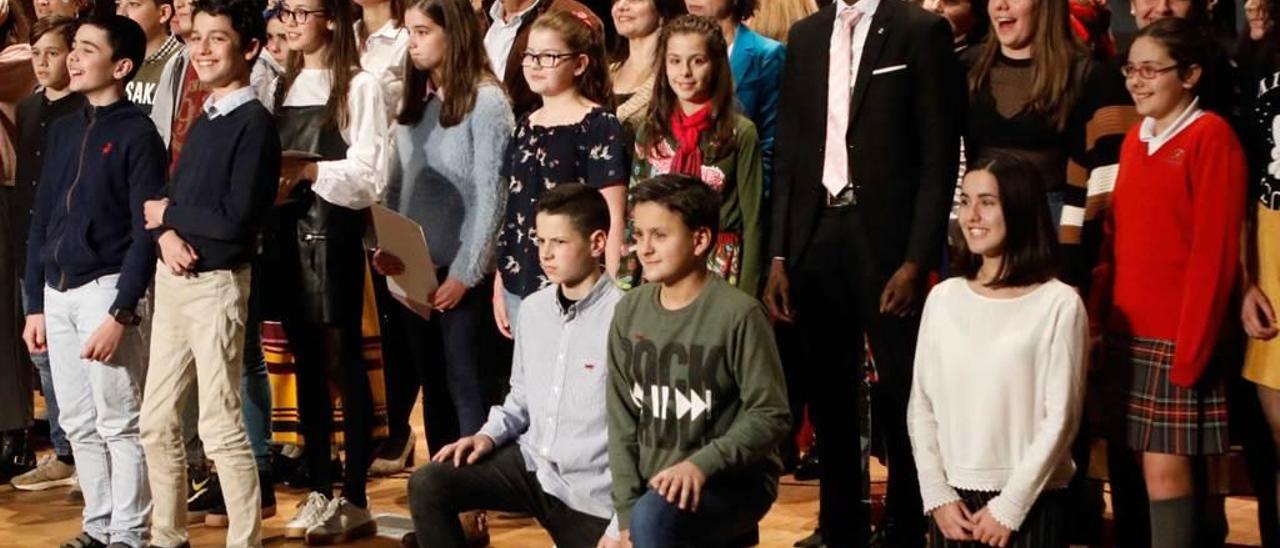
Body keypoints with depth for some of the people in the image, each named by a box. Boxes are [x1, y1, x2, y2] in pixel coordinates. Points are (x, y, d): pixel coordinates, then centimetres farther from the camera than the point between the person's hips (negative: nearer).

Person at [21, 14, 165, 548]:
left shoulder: (137, 133, -7)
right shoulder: (63, 130, 13)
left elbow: (146, 231, -12)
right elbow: (41, 220, 16)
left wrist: (120, 313, -17)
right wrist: (35, 304, 12)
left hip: (106, 288, -7)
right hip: (58, 292, 7)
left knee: (119, 422, -2)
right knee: (78, 423, 10)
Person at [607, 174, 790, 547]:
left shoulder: (738, 313, -14)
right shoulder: (629, 313, 3)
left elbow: (771, 416, -13)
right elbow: (622, 419, 6)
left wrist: (702, 464, -26)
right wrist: (626, 510, -3)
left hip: (735, 482, -6)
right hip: (656, 489, 6)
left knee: (653, 517, -33)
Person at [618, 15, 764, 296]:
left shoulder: (741, 134, -4)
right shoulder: (649, 133, 7)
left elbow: (752, 220, -3)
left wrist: (746, 295, -7)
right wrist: (626, 283, 6)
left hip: (719, 270, -3)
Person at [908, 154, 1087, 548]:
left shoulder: (1060, 304, -6)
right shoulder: (943, 298, 6)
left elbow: (1060, 419, -8)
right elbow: (922, 407, 7)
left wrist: (1009, 506, -9)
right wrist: (937, 496, -2)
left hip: (1031, 503, -3)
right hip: (954, 501, 3)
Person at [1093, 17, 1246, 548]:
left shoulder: (1211, 136, -8)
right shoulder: (1135, 139, 13)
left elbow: (1214, 251, -13)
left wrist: (1190, 348, -16)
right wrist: (1097, 314, 5)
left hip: (1175, 335, -7)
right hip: (1126, 329, 7)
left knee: (1166, 468, -7)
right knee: (1132, 464, 7)